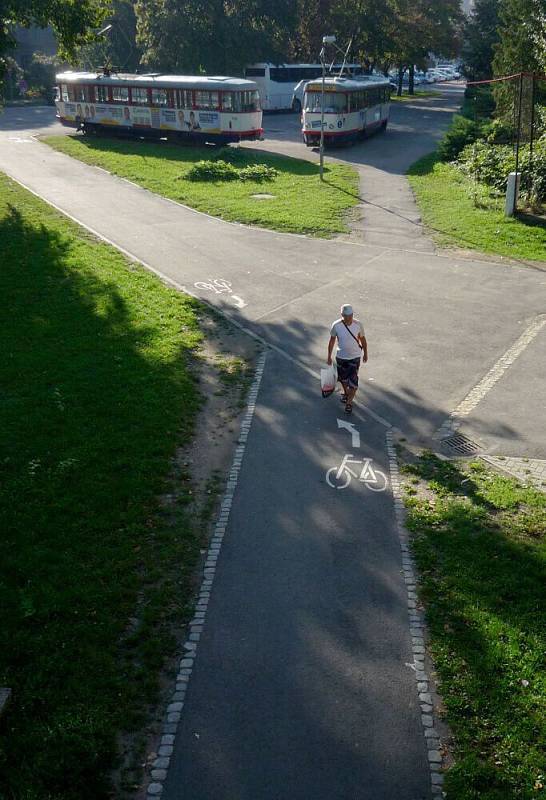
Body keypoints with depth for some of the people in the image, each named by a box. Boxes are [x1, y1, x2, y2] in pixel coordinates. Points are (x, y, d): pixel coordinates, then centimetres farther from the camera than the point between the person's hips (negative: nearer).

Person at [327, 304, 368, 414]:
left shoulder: (358, 324, -13)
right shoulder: (336, 325, -15)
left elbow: (362, 339, 2)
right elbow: (332, 341, -2)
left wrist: (365, 354, 11)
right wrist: (329, 356, 3)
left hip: (355, 357, -1)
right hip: (341, 357, 1)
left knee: (353, 381, -6)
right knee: (343, 378, 20)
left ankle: (349, 402, 11)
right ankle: (346, 393, 50)